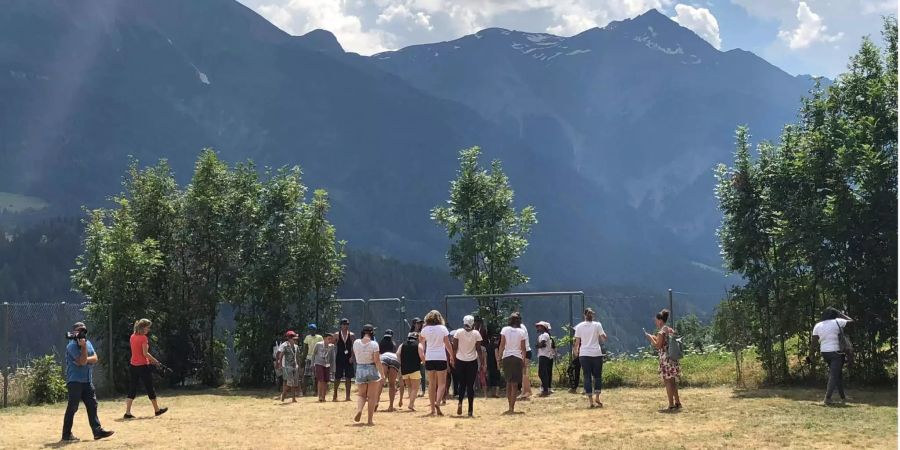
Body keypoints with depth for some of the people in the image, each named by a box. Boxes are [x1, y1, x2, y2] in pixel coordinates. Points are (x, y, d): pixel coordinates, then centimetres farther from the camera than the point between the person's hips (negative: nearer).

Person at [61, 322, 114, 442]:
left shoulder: (88, 343, 13)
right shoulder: (72, 346, -11)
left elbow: (95, 359, 3)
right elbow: (83, 361, -20)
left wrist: (85, 359, -13)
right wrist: (83, 346, -20)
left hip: (87, 381, 8)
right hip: (75, 381, -8)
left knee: (92, 405, 4)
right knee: (72, 408, -5)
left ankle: (97, 431, 4)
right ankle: (66, 434, 0)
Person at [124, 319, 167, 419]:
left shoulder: (132, 337, 9)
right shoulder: (143, 338, -14)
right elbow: (145, 353, -17)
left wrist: (149, 359, 15)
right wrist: (155, 361, -6)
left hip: (133, 366, 7)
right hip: (143, 366, -7)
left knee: (132, 389, 7)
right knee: (150, 388, 7)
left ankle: (127, 412, 0)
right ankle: (157, 410, 20)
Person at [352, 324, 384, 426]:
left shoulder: (356, 343, -1)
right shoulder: (374, 344, -11)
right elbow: (377, 361, -13)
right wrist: (382, 374, -7)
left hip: (360, 370, 2)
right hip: (372, 370, -2)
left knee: (361, 394, 17)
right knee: (372, 396, 7)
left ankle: (359, 409, -12)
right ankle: (370, 420, 6)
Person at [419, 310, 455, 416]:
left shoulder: (425, 329, 2)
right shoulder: (443, 328, -4)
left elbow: (421, 340, 21)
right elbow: (447, 344, -4)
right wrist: (452, 356, 5)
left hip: (429, 358, 2)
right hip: (441, 358, -2)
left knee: (431, 384, 10)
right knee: (442, 383, 3)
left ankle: (433, 409, 9)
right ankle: (437, 402, -21)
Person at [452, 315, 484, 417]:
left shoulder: (458, 332, -4)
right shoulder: (476, 333, -6)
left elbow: (454, 347, -4)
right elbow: (479, 349, -4)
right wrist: (482, 362, 3)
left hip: (460, 361, 1)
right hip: (472, 362, -1)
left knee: (461, 384, 13)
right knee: (470, 385, 5)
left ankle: (460, 402, -11)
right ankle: (470, 410, 4)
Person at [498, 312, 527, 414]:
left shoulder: (505, 330, 0)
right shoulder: (521, 332, 0)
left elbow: (502, 345, -4)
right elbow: (523, 348, 0)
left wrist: (499, 357, 0)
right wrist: (524, 361, 7)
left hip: (506, 357, 1)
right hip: (517, 358, -1)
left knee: (508, 382, 14)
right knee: (515, 384, 0)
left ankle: (510, 407, 12)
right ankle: (511, 408, -5)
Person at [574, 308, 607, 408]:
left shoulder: (579, 326, 3)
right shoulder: (597, 325, 0)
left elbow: (577, 342, 2)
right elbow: (604, 339, -1)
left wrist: (576, 352, 16)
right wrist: (601, 334, 18)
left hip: (584, 354, 1)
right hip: (596, 354, 0)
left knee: (587, 377, 3)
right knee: (597, 376, 12)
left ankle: (591, 401, -2)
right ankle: (597, 397, -2)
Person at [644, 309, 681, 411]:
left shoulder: (661, 332, -12)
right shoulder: (670, 330, 14)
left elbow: (658, 346, -16)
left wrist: (650, 338, -5)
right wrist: (654, 338, 20)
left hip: (666, 359, -8)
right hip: (673, 358, 8)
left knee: (668, 381, -4)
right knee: (673, 381, 16)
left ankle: (671, 405, -4)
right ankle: (677, 402, 20)